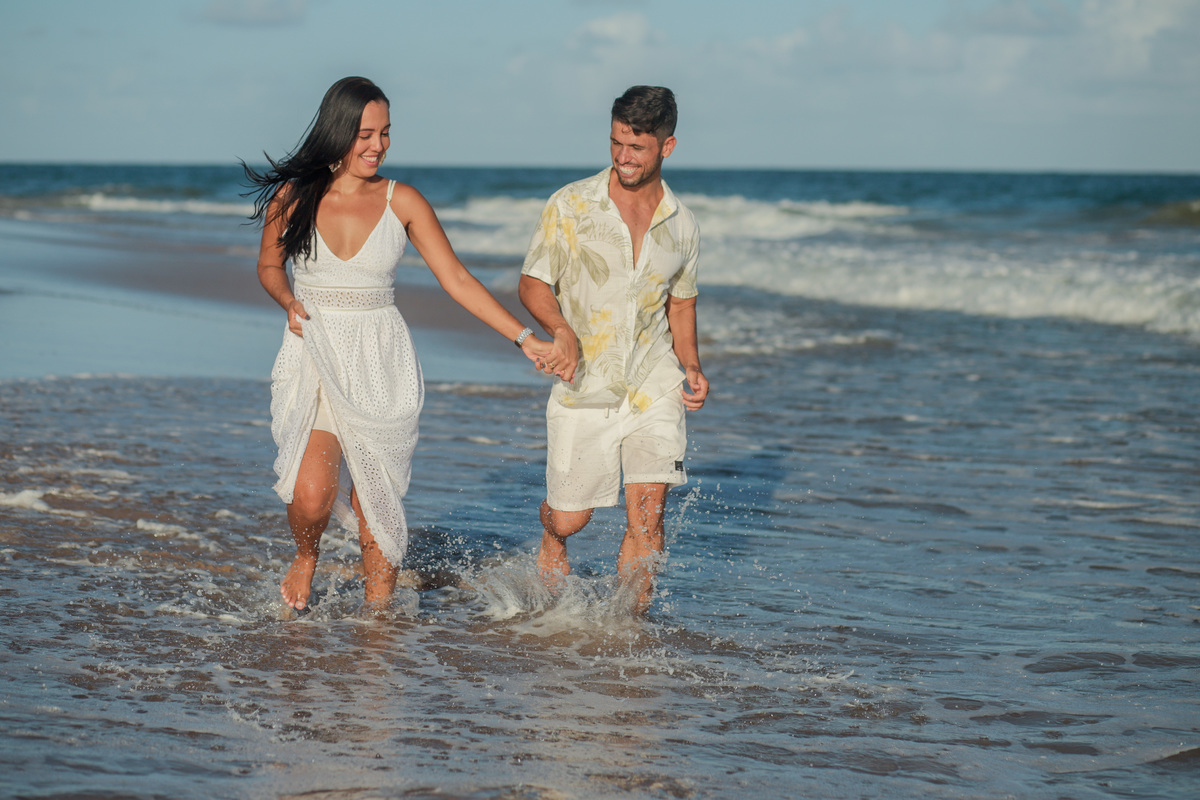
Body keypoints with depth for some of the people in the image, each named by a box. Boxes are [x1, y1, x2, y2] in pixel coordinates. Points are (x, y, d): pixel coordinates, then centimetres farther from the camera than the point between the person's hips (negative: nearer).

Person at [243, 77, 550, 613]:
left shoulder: (402, 203, 0)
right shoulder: (293, 197, -1)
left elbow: (457, 279, 2)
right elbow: (269, 267, 16)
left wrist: (524, 338, -3)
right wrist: (290, 303, -6)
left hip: (380, 362, 1)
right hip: (313, 354, -1)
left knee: (376, 502, -2)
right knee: (312, 493, -16)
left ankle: (378, 614, 15)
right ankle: (305, 557, 18)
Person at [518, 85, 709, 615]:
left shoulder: (681, 224, 6)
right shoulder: (571, 206, -5)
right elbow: (533, 283, -1)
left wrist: (691, 368, 4)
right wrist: (563, 331, -20)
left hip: (654, 387, 1)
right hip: (583, 387, -1)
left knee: (647, 516, -10)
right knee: (568, 518, 6)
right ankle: (550, 544, 43)